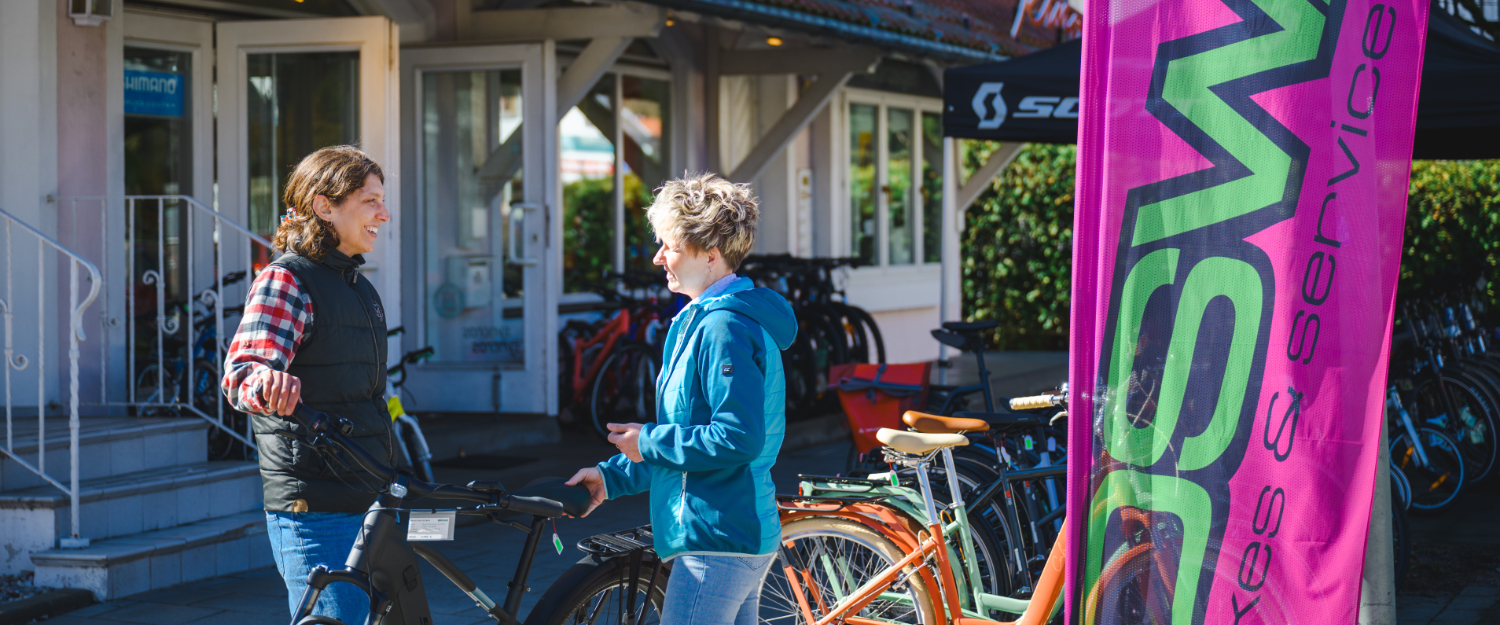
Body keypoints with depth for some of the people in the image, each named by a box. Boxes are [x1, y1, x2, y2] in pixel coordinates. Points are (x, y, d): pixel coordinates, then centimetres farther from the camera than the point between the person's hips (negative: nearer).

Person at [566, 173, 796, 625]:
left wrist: (650, 442, -14)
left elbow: (738, 438, -25)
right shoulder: (702, 319, 17)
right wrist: (612, 476, 16)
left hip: (716, 542, -11)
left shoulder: (725, 328, -17)